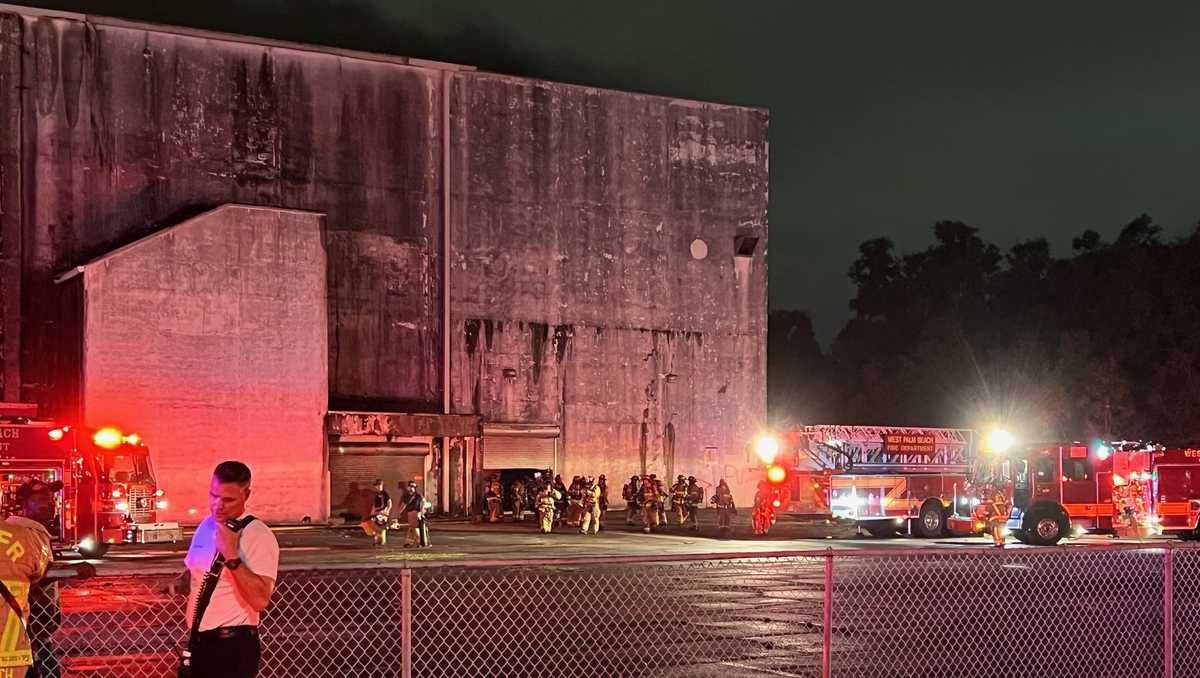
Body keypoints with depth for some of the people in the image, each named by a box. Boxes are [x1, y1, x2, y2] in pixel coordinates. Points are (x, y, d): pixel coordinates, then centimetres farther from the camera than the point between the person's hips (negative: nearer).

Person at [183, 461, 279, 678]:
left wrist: (232, 556, -30)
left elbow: (260, 600, -26)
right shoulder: (206, 526, 8)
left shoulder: (258, 536, -16)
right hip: (199, 642, 7)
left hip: (233, 647, -7)